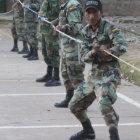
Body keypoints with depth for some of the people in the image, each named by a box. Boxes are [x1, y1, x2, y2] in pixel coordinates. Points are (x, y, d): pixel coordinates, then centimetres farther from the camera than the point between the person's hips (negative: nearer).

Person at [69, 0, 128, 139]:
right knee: (74, 105, 15)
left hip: (109, 74, -8)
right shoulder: (86, 31, 6)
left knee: (104, 103, -32)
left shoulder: (110, 28, -14)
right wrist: (93, 52, -19)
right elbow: (83, 56, 2)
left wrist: (101, 52, -27)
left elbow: (122, 46, -29)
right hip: (93, 74, 8)